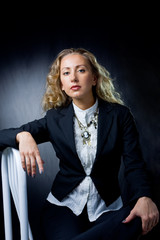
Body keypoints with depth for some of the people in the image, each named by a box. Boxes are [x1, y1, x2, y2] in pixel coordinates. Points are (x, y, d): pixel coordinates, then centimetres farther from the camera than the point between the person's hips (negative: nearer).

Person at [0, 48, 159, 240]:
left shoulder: (120, 115, 1)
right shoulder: (55, 119, 4)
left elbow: (134, 164, -3)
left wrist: (144, 197, -25)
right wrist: (22, 136, -21)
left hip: (108, 207, 1)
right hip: (64, 205, -1)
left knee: (138, 219, -34)